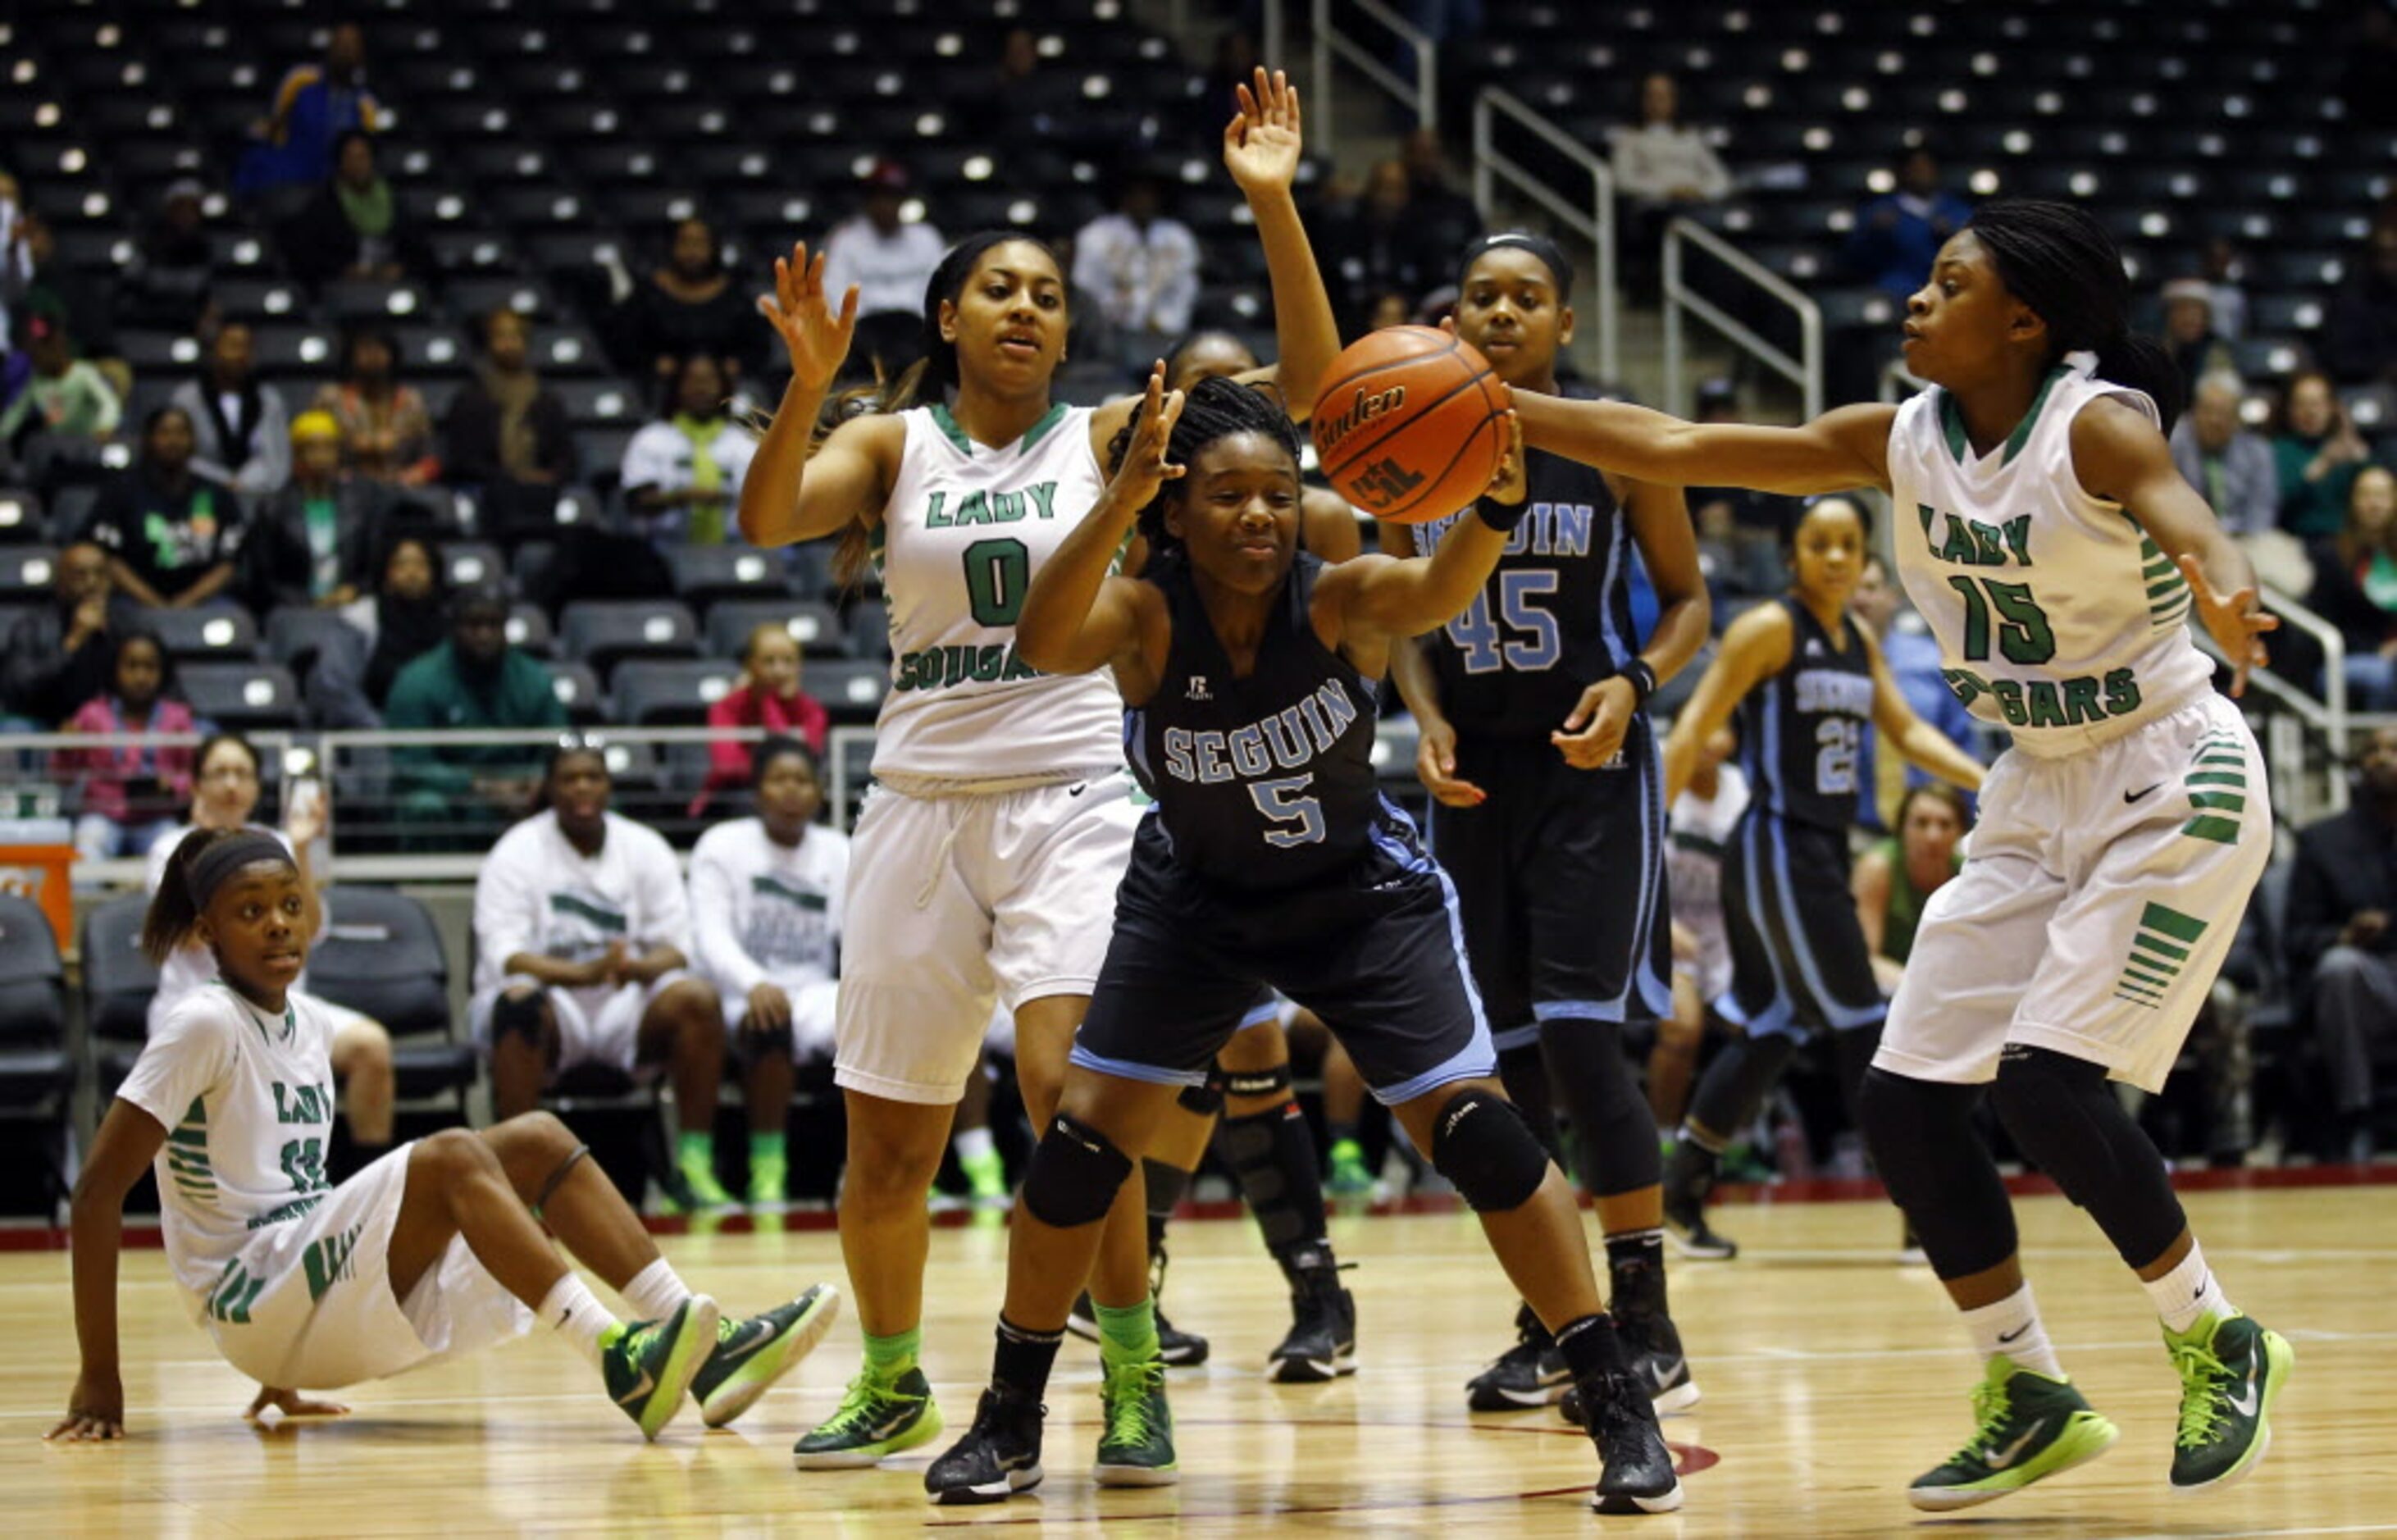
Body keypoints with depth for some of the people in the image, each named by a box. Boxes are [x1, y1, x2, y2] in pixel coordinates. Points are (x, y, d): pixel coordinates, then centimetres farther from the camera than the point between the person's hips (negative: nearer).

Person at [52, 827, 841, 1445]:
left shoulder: (307, 1023, 14)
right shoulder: (205, 1027, -11)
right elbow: (98, 1188, -15)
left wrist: (286, 1365, 25)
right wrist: (99, 1380, -18)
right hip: (249, 1302, -8)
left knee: (537, 1140, -6)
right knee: (451, 1157, -28)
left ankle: (704, 1349, -19)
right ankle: (619, 1362, -40)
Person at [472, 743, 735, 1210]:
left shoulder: (646, 848, 7)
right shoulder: (517, 852, -3)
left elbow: (676, 946, 1)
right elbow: (504, 956, -14)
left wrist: (637, 967, -25)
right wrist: (584, 973, -31)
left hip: (626, 1005, 3)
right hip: (552, 998, -3)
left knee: (698, 998, -26)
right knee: (519, 1002, -37)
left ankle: (694, 1164, -22)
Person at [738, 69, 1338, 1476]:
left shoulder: (1108, 438, 4)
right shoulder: (892, 444, 6)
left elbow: (1307, 385, -6)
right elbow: (768, 517, -12)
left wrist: (1274, 207, -17)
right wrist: (807, 385, -28)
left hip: (1074, 794, -2)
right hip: (924, 796, 2)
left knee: (1068, 1078, -22)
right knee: (888, 1136, 7)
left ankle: (1133, 1370, -10)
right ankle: (895, 1384, 28)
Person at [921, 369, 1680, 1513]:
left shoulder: (1340, 601, -25)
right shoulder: (1143, 616, -24)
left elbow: (1442, 590, -48)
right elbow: (1045, 642, -47)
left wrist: (1498, 498, -70)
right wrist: (1121, 497, -63)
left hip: (1361, 894, -1)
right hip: (1194, 900, 1)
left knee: (1476, 1128, -12)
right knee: (1080, 1140, -4)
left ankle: (1618, 1405, -3)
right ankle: (1009, 1421, 13)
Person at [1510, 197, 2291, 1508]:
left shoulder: (2099, 425, -20)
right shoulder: (1899, 442, -3)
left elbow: (2180, 515, -40)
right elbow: (1675, 449, -2)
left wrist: (2218, 588, -64)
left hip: (2171, 784, -7)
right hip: (2038, 795, 7)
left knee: (2047, 1082, -19)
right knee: (1904, 1098, 1)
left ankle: (2218, 1347, 3)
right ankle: (2029, 1399, 15)